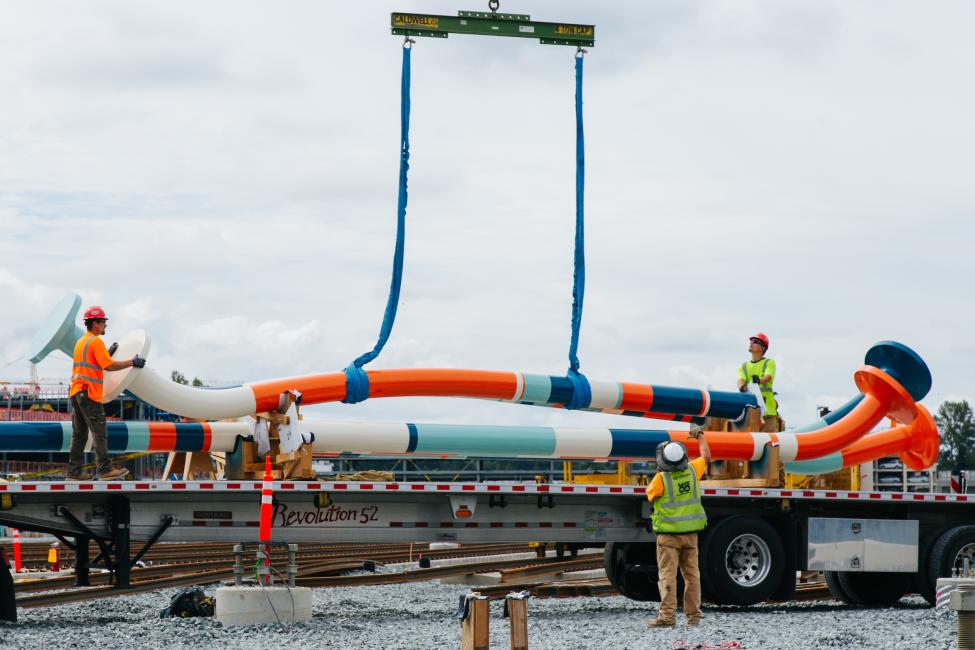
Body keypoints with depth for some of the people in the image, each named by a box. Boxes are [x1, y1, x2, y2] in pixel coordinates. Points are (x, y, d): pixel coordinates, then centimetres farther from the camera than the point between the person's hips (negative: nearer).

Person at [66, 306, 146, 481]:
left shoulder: (81, 342, 19)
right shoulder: (96, 342, -10)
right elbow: (108, 366, -17)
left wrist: (108, 353, 28)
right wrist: (132, 362, -10)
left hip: (76, 392, 9)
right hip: (89, 393, -9)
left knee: (79, 434, 9)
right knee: (99, 433, -8)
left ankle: (74, 471, 8)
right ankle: (104, 469, -10)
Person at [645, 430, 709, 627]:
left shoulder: (661, 478, -17)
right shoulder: (691, 470, -2)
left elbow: (650, 495, 1)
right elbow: (706, 456, 18)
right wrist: (700, 436, 33)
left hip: (668, 534, -5)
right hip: (691, 533, 5)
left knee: (667, 575, -4)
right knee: (691, 574, 11)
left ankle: (667, 615, -10)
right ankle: (693, 615, 14)